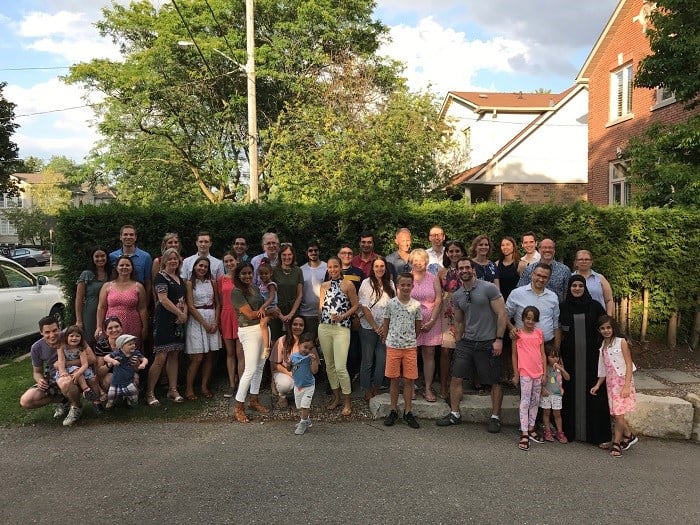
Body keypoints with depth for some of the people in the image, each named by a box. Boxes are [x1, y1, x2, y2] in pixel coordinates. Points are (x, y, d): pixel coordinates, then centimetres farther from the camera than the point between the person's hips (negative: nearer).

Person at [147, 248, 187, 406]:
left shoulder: (180, 279, 18)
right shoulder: (161, 277, -5)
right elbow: (163, 299, -15)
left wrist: (185, 314, -2)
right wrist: (180, 314, -12)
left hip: (179, 322, 8)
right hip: (164, 320, -7)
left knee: (174, 356, 10)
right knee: (160, 358, -9)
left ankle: (173, 390, 16)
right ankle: (149, 393, 0)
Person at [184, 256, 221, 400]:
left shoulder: (212, 282, 11)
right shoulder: (190, 283, -2)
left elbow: (217, 304, 11)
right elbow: (191, 307, -8)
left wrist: (215, 322, -2)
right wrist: (204, 323, -12)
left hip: (212, 319, 4)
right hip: (196, 320, -4)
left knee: (210, 355, 4)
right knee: (197, 357, -7)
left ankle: (204, 386, 15)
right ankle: (189, 388, 4)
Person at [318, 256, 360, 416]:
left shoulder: (348, 285, -2)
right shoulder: (324, 286, 11)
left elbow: (355, 305, 1)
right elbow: (320, 308, 16)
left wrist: (343, 316, -13)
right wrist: (319, 328, 15)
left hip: (341, 328, -5)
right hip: (324, 328, 5)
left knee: (340, 367, -9)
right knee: (329, 365, 11)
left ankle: (347, 402, 6)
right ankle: (336, 397, 26)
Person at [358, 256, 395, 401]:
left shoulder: (390, 284, 7)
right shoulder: (366, 283, -4)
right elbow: (364, 307, -8)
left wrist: (385, 326, -5)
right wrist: (375, 327, -10)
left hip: (385, 328, 3)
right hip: (368, 328, -3)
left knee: (382, 360, 3)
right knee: (367, 360, 4)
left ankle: (376, 389, 19)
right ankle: (367, 391, 17)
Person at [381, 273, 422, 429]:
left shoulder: (416, 305, 1)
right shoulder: (391, 303, -2)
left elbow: (418, 327, 10)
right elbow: (385, 324, 6)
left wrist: (411, 340, 10)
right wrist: (386, 340, 6)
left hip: (410, 347, 1)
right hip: (393, 346, -1)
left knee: (409, 380, 4)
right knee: (394, 380, 7)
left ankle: (408, 412, 15)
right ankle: (393, 411, 18)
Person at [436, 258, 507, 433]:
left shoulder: (489, 288, -9)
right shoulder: (457, 296, 8)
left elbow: (501, 314, -10)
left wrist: (499, 339, -14)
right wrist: (458, 343, 15)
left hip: (488, 343, -5)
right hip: (466, 342, 5)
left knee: (495, 382, 5)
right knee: (456, 378, 4)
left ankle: (495, 418, 20)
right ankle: (455, 414, 18)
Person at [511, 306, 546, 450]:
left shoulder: (539, 333, 5)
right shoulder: (518, 334, -4)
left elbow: (543, 354, 8)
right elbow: (514, 355, 0)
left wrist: (544, 373, 5)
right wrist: (515, 374, 0)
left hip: (538, 373, 4)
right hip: (525, 373, -4)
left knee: (535, 401, 13)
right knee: (525, 402, -3)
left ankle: (531, 429, 26)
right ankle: (524, 434, -1)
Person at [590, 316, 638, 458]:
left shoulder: (621, 342, -7)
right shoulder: (603, 347, 11)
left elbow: (629, 365, -10)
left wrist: (626, 386, -17)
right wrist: (597, 385, 12)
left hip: (623, 381, -6)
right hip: (610, 383, 6)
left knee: (618, 414, -8)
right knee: (616, 414, 7)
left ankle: (616, 443, 9)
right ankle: (629, 436, 28)